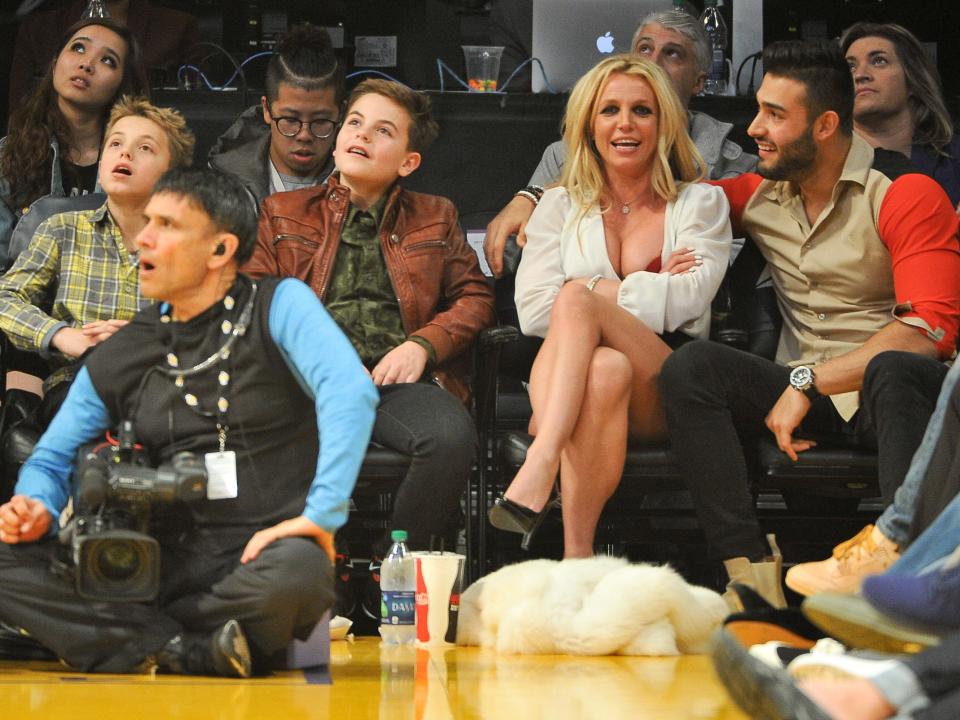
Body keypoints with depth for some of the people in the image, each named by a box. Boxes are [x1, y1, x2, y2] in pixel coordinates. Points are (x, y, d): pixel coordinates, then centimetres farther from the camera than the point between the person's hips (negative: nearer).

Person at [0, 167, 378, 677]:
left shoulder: (278, 306, 0)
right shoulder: (117, 358, 14)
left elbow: (349, 391, -16)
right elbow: (51, 461, 18)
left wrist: (322, 514, -26)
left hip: (261, 555, -4)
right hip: (167, 563, 4)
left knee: (296, 572, -41)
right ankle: (191, 653, -24)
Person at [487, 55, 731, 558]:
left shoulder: (701, 204, 16)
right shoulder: (560, 207, 19)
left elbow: (687, 300, -3)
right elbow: (533, 310, 3)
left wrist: (591, 290, -4)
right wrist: (649, 288, 1)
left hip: (667, 394, -1)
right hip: (575, 379, 1)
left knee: (576, 298, -30)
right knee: (607, 368, -38)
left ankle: (538, 469, -49)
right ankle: (575, 554, -51)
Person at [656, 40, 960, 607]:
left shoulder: (906, 193, -7)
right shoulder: (759, 194, 13)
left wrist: (807, 381, -19)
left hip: (888, 390, -5)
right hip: (802, 392, 5)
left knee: (896, 372, -41)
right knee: (691, 366, -23)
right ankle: (751, 572, -34)